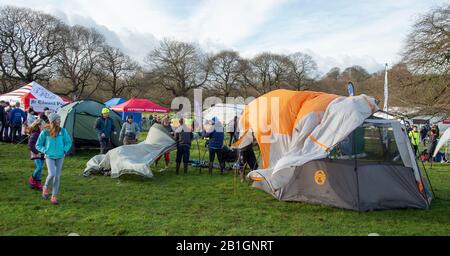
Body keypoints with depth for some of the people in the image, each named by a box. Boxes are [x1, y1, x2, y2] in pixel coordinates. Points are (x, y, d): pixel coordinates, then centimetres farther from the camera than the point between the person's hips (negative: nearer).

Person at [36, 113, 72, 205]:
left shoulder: (63, 131, -1)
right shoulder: (45, 132, -7)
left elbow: (69, 142, 11)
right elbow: (38, 145, 4)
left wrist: (64, 150, -1)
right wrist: (45, 151, -6)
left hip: (60, 157, 2)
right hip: (49, 157, -2)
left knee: (57, 177, 3)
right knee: (52, 174, -19)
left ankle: (54, 197, 14)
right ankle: (45, 188, 13)